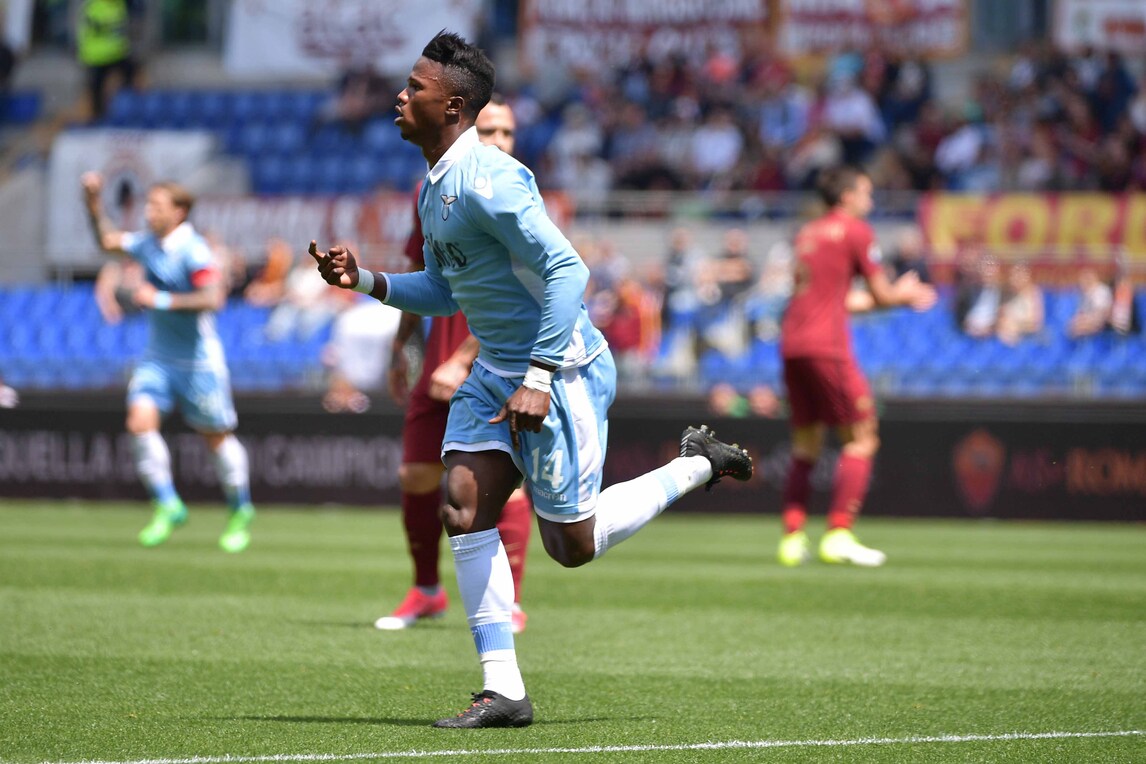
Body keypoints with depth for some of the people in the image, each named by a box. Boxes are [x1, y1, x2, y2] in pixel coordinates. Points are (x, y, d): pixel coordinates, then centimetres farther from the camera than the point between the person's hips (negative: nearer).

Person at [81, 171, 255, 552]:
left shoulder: (194, 251, -19)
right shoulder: (148, 243, 5)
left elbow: (212, 299, -29)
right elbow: (108, 240, 21)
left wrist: (161, 300, -30)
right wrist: (93, 202, 8)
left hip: (198, 360, -7)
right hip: (158, 357, 7)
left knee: (217, 436, 5)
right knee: (140, 421, -13)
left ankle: (241, 510, 26)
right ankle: (167, 506, -3)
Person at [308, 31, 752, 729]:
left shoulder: (486, 180, -21)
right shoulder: (435, 189, 11)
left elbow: (566, 269, -26)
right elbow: (444, 292, 22)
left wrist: (539, 379, -28)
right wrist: (364, 281, 7)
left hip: (562, 370, -9)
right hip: (494, 370, 9)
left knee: (574, 545, -1)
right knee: (464, 509, -6)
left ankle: (698, 465, 19)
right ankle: (503, 691, -4)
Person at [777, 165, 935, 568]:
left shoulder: (808, 233, 22)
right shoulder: (855, 230, 0)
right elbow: (881, 295, 1)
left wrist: (897, 297, 34)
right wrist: (903, 293, 24)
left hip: (791, 344, 7)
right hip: (827, 346, -7)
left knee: (805, 444, 13)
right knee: (861, 439, -1)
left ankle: (792, 535, 4)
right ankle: (838, 535, -11)